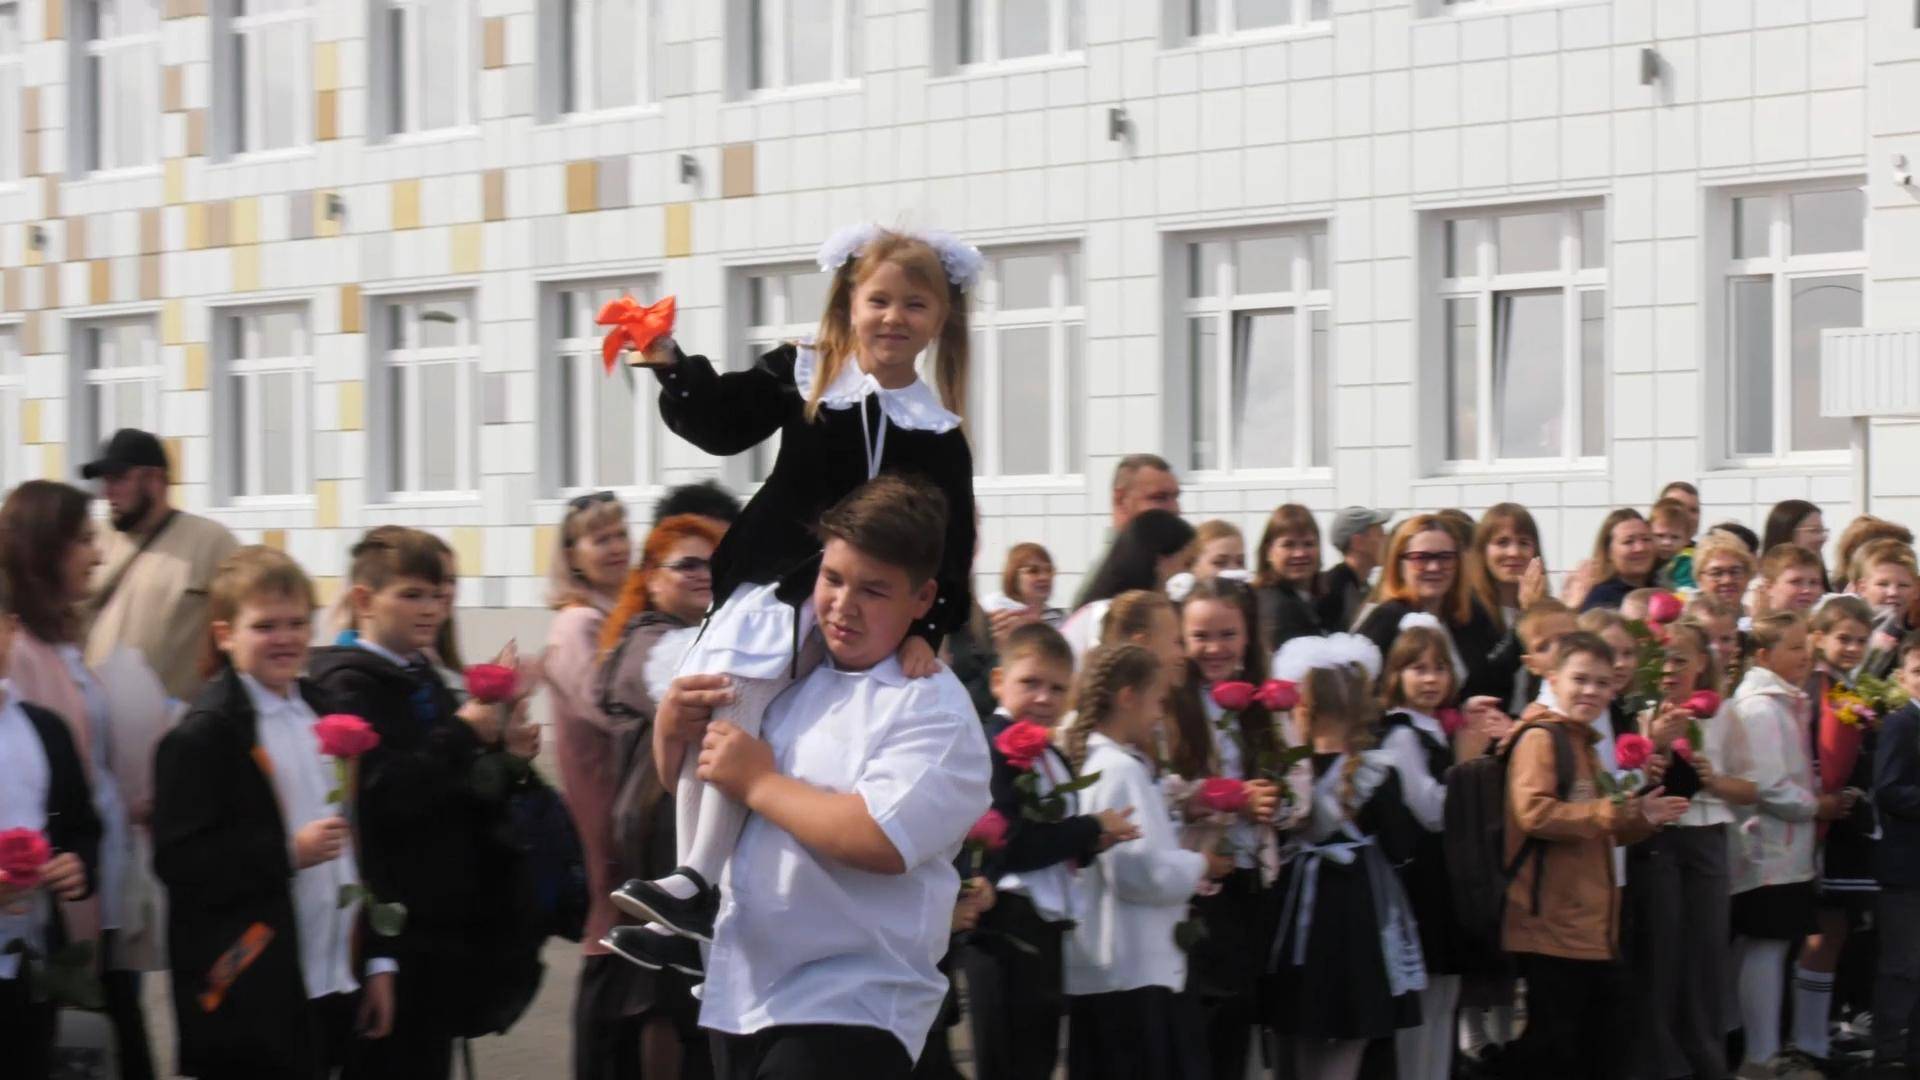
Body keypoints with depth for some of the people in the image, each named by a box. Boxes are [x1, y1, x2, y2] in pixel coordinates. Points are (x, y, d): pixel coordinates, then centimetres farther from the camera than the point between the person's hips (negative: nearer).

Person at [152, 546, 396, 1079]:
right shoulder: (202, 735, -9)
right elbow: (178, 860, -16)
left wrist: (378, 960, 16)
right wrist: (288, 853, -23)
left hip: (331, 991, 7)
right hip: (252, 999, -7)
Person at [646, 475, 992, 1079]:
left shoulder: (934, 708, -11)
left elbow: (883, 841, -27)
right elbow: (694, 789, 23)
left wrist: (758, 784, -15)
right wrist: (671, 732, 0)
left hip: (845, 1012, -7)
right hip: (737, 997, 7)